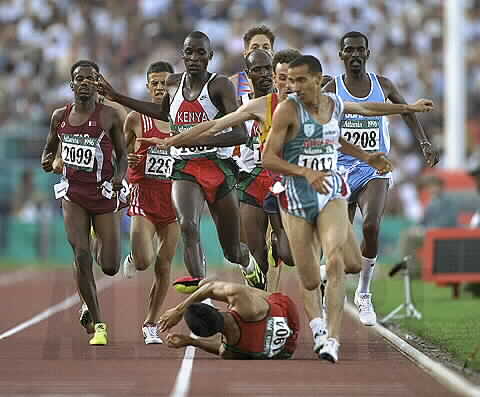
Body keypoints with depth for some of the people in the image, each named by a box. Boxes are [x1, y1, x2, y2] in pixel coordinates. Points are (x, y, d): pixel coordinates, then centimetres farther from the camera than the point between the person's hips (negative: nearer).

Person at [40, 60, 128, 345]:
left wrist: (118, 178, -16)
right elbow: (50, 148, 20)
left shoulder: (109, 116, -5)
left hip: (104, 194, -2)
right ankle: (98, 324, -3)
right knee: (81, 255, -13)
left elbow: (123, 154, 2)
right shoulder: (61, 116, 5)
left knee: (110, 267, -1)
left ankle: (98, 265, 40)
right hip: (74, 194, 2)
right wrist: (48, 161, -3)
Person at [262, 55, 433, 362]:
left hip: (332, 193, 3)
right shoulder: (288, 110, -10)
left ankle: (333, 340, -13)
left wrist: (409, 108, 37)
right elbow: (269, 159, -12)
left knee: (350, 264, -20)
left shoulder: (335, 104, 4)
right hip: (296, 198, -3)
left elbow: (365, 109, 28)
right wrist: (305, 172, -26)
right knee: (310, 283, -2)